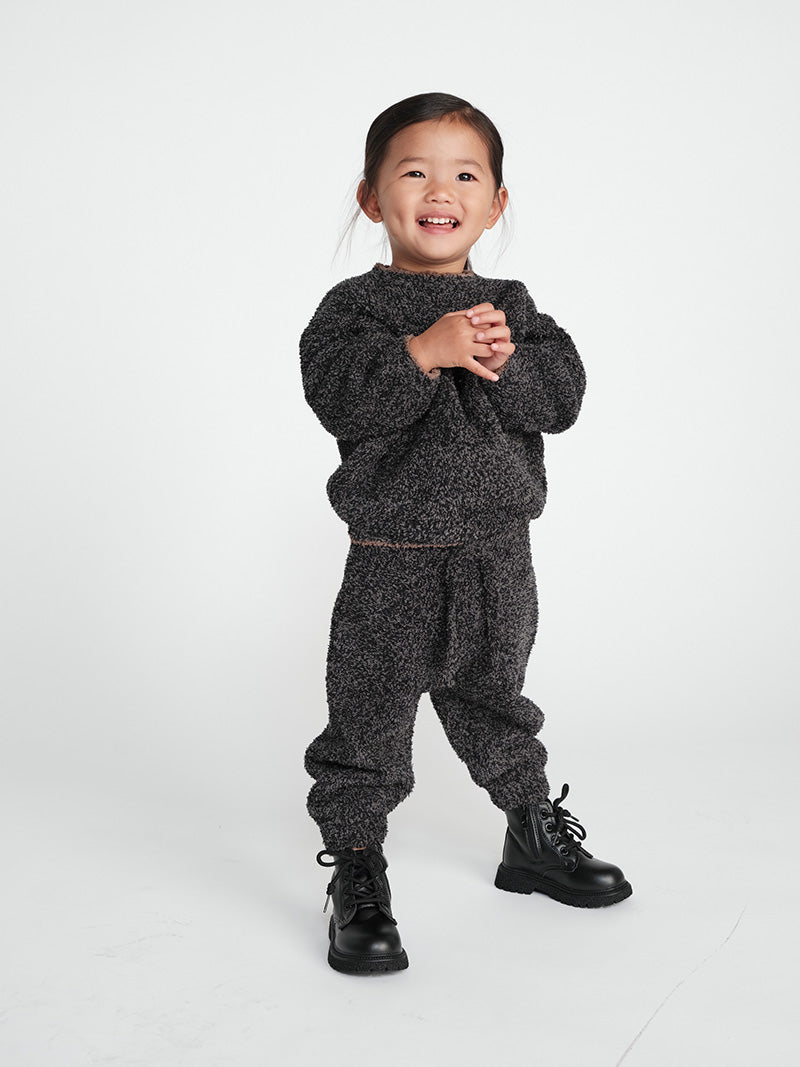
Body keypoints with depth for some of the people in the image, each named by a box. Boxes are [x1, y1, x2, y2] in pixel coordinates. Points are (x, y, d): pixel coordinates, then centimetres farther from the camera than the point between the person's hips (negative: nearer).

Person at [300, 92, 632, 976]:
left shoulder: (511, 307, 7)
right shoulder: (355, 306, -4)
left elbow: (561, 397, -4)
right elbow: (340, 400, -20)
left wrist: (501, 365, -21)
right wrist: (427, 350, -28)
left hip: (498, 559, 4)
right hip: (392, 563, -4)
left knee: (495, 708, 21)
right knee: (368, 726, 1)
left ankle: (535, 840, 40)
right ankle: (356, 882, 16)